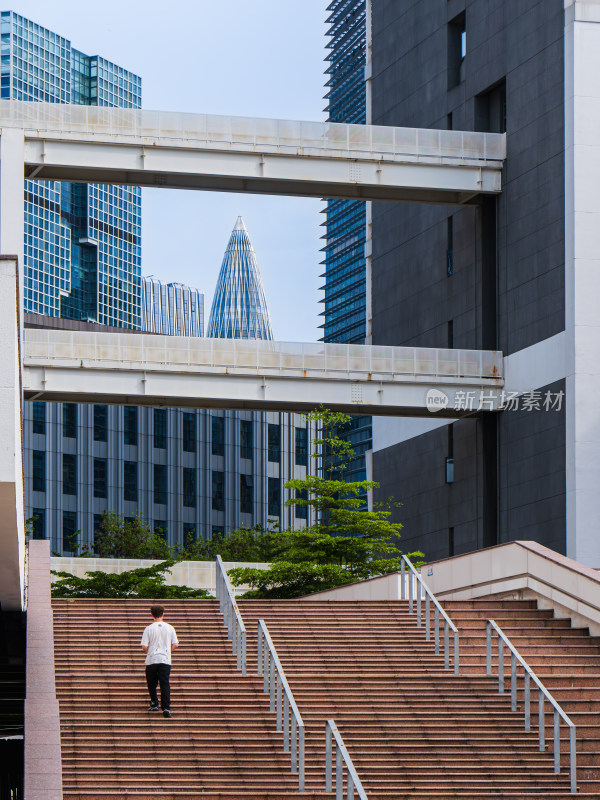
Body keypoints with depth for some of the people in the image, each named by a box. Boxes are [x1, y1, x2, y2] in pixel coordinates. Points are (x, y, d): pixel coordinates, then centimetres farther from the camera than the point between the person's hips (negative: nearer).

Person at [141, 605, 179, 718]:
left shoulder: (149, 629, -4)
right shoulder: (170, 628, 2)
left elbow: (144, 647, -8)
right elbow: (175, 645, 4)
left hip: (152, 660, -1)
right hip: (165, 660, 1)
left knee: (152, 684, 16)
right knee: (165, 684, -2)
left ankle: (154, 704, 20)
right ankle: (166, 708, -12)